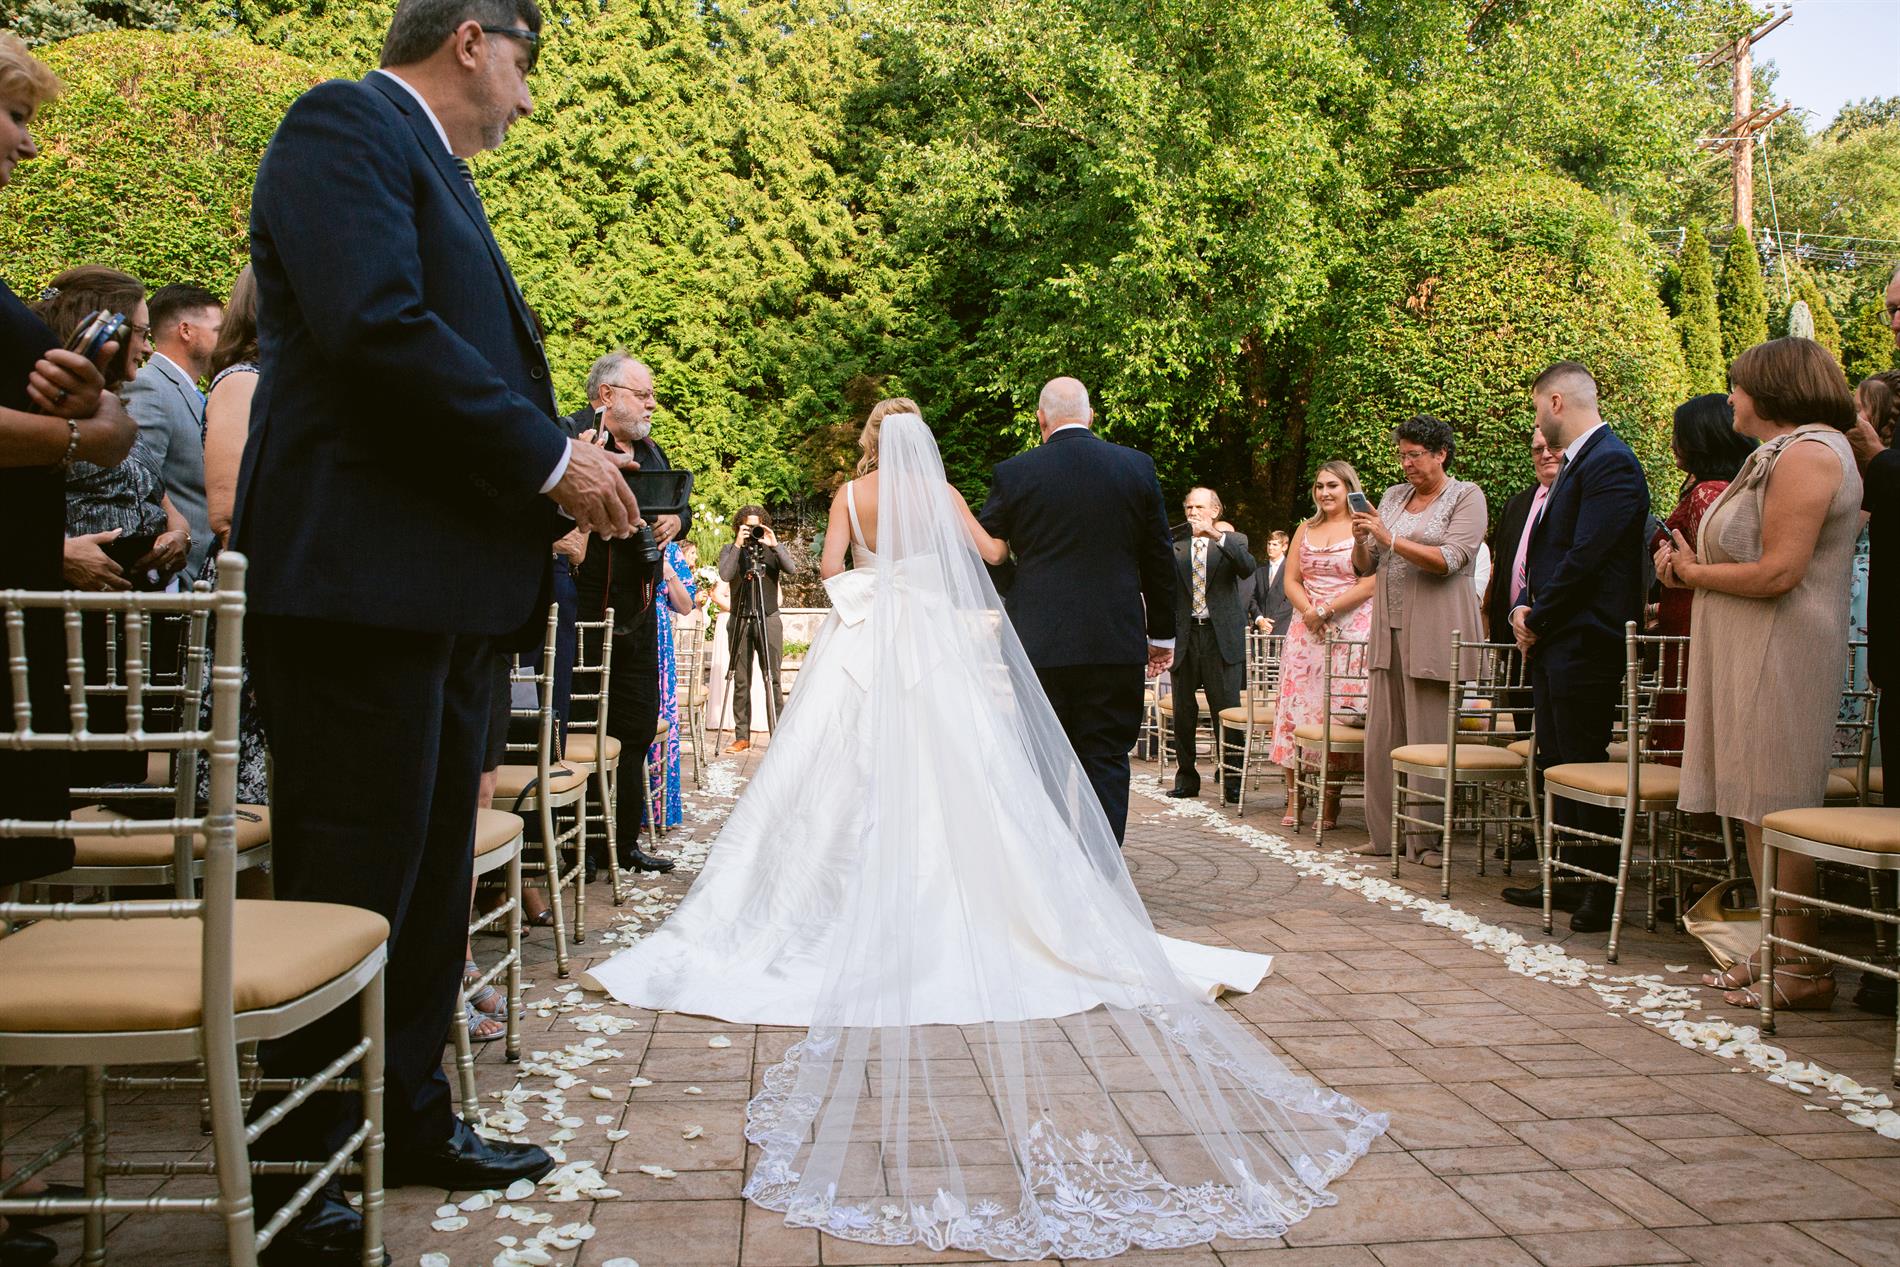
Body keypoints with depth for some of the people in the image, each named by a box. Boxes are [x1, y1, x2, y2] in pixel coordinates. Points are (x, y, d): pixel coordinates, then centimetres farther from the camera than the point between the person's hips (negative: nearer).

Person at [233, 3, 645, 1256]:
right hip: (361, 576, -10)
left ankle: (411, 1119, 28)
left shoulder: (434, 172, 24)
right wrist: (550, 458, -15)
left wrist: (565, 469, 5)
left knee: (432, 870, 15)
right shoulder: (346, 125, -5)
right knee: (352, 883, -3)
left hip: (445, 586, 10)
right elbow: (375, 327, -20)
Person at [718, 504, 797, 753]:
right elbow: (725, 575, -11)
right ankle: (742, 737, 7)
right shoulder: (730, 550, 7)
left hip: (769, 620, -1)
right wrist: (738, 546, -16)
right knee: (741, 682, 2)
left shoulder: (773, 549, 7)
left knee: (772, 679, -5)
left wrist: (774, 545, -20)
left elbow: (792, 568, -10)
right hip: (739, 621, 1)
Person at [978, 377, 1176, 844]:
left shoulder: (1013, 473, -3)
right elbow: (1159, 559, 8)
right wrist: (1163, 633, 16)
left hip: (1038, 641, -1)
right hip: (1116, 643, 1)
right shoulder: (1138, 467, 3)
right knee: (1107, 760, 6)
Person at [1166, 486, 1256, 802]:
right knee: (1183, 711, 6)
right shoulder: (1176, 546, 12)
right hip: (1185, 636, 3)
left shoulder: (1233, 541, 7)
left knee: (1227, 710, -5)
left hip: (1221, 637, -2)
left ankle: (1232, 779, 2)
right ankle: (1186, 778, 15)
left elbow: (1248, 568, -13)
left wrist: (1217, 535, -20)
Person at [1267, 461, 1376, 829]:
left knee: (1339, 709, -6)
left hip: (1351, 630, -5)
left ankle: (1330, 803, -1)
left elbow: (1371, 583, -10)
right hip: (1306, 630, 5)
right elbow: (1291, 580, 11)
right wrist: (1309, 611, -7)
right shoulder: (1305, 530, 16)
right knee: (1296, 706, -1)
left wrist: (1327, 610, -14)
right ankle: (1295, 800, 2)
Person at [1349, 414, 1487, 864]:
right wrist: (1361, 540, -4)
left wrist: (1390, 540, -17)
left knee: (1430, 739, -4)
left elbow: (1449, 560, -14)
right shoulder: (1393, 496, 17)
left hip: (1434, 631, -6)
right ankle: (1386, 833, 13)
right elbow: (1364, 567, 17)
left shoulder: (1467, 497, 0)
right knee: (1381, 735, 5)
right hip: (1389, 628, 6)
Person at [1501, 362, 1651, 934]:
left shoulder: (1611, 463, -13)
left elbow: (1586, 558, -20)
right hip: (1553, 643, 10)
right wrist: (1524, 609, 4)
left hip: (1583, 644, -10)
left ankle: (1603, 891, 4)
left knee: (1584, 764, -5)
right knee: (1556, 763, 13)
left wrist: (1536, 620, -12)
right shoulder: (1575, 463, 19)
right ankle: (1574, 878, 22)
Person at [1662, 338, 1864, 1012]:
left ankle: (1803, 972, 0)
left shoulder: (1808, 453, -12)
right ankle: (1779, 951, 16)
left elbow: (1778, 572, -20)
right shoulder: (1780, 454, 20)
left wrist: (1693, 572, -7)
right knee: (1755, 809, 10)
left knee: (1779, 811, -6)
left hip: (1782, 654, -10)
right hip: (1749, 654, 10)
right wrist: (1692, 565, 6)